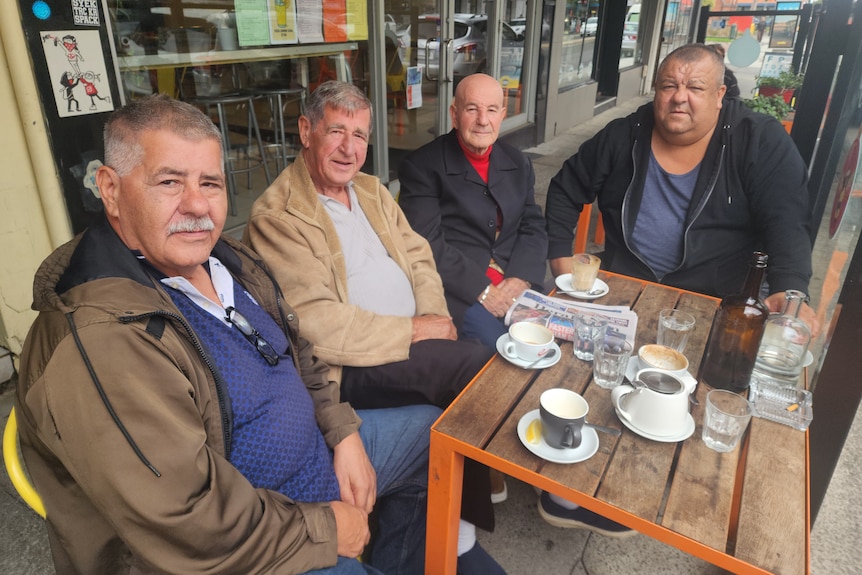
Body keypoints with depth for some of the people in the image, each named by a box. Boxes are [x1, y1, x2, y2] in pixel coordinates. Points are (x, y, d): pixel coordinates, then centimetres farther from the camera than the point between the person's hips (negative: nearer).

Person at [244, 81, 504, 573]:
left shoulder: (372, 190, 16)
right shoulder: (277, 215, -11)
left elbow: (418, 255, 14)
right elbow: (318, 325, -19)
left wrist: (433, 314, -6)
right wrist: (412, 332, -16)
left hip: (415, 337, 8)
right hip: (358, 367, -8)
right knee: (482, 368, -23)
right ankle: (460, 523, 0)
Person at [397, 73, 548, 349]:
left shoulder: (518, 163, 14)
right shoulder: (422, 167, -3)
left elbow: (533, 228, 11)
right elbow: (427, 244, -11)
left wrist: (521, 279, -8)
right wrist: (482, 290, -17)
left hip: (516, 285, 5)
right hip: (459, 292, -5)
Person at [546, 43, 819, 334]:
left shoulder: (761, 142, -4)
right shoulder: (624, 135, 2)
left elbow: (787, 222, -11)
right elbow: (565, 192, 9)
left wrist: (789, 291, -28)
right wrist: (561, 259, -1)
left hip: (716, 305, -3)